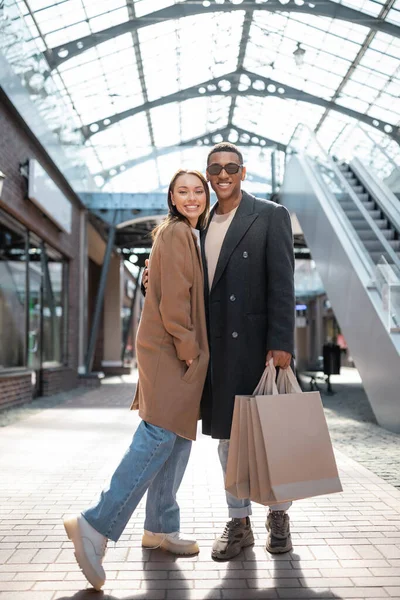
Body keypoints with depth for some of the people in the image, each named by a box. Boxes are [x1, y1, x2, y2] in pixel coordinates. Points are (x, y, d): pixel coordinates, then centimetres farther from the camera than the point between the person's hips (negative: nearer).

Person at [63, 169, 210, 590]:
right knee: (160, 438, -15)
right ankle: (96, 525, -13)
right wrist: (188, 348, -15)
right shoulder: (176, 234, -9)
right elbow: (173, 300, -18)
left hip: (179, 351, 10)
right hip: (168, 350, -10)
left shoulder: (190, 236, 22)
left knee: (177, 440, 11)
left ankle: (161, 528, 20)